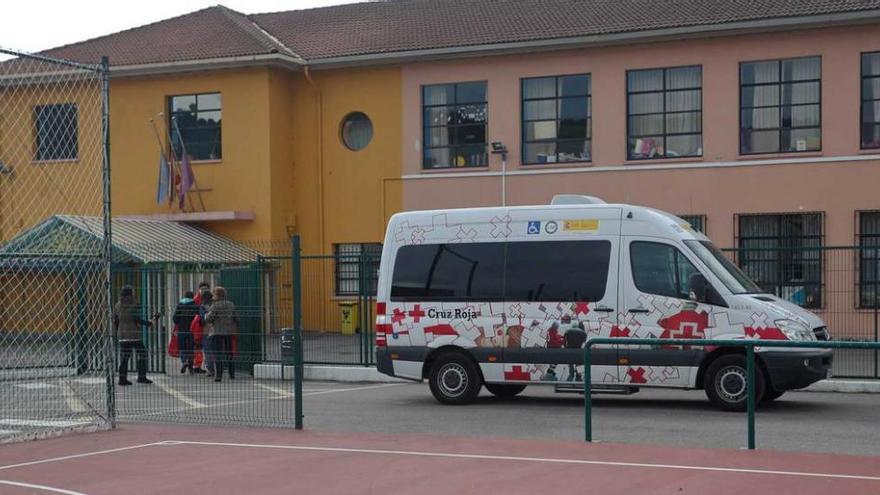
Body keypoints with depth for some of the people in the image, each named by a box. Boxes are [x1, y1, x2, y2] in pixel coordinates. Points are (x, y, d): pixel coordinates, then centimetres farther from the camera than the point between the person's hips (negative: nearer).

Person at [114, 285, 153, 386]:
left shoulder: (117, 305, 9)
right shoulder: (134, 304, -7)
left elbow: (115, 321, 11)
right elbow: (136, 319, -13)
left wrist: (117, 332, 23)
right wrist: (148, 323, -1)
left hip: (122, 335, 5)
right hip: (134, 334, -5)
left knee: (124, 357, 7)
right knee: (141, 354, 5)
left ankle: (122, 378, 4)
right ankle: (141, 377, 2)